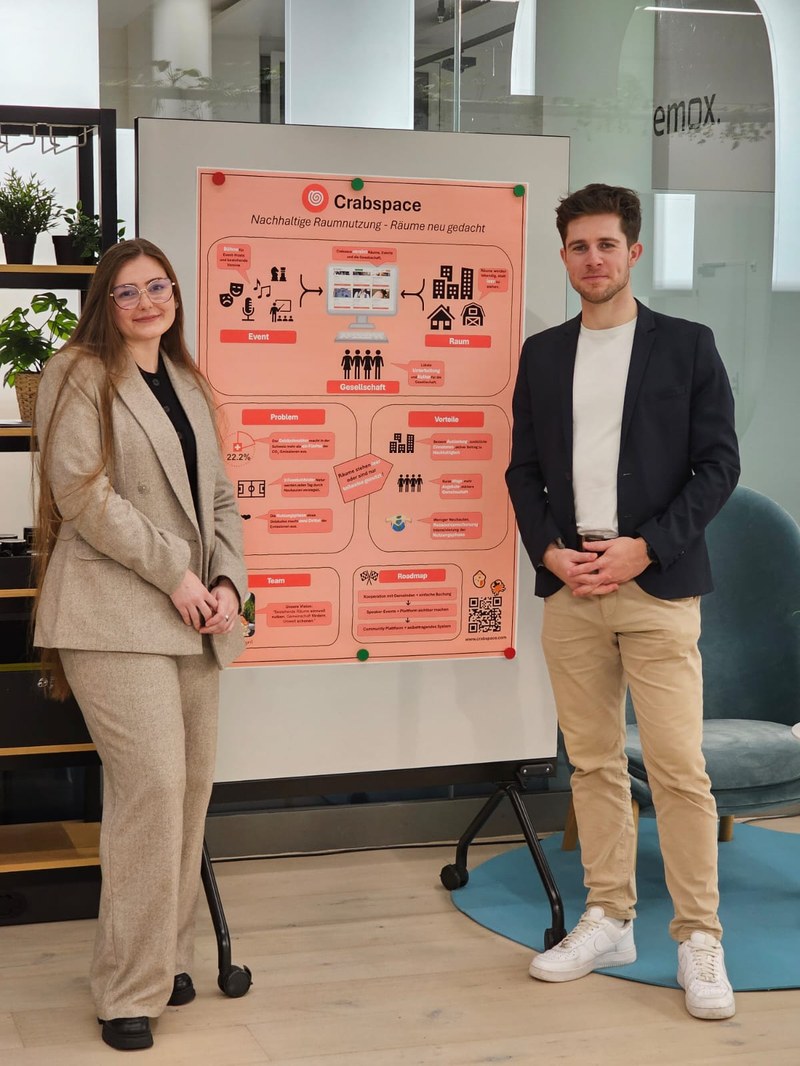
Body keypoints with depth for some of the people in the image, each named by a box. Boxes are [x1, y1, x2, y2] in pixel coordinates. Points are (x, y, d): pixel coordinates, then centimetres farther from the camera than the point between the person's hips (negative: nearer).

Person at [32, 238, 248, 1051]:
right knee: (153, 783, -14)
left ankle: (166, 957, 21)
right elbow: (83, 493, -12)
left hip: (191, 619, 7)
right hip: (117, 614, -7)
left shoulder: (188, 386, 19)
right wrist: (174, 571, -13)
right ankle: (130, 989, -4)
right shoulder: (79, 377, -1)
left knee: (191, 786, 7)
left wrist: (228, 580, 1)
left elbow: (219, 496, 18)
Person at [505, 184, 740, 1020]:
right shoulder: (542, 354, 12)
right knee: (593, 762, 9)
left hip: (655, 585, -3)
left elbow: (718, 465, -2)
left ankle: (698, 940, 2)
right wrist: (551, 553, -5)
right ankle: (608, 921, 19)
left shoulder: (687, 346, 2)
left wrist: (643, 550, -12)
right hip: (569, 586, 4)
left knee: (678, 766, -7)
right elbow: (524, 470, 12)